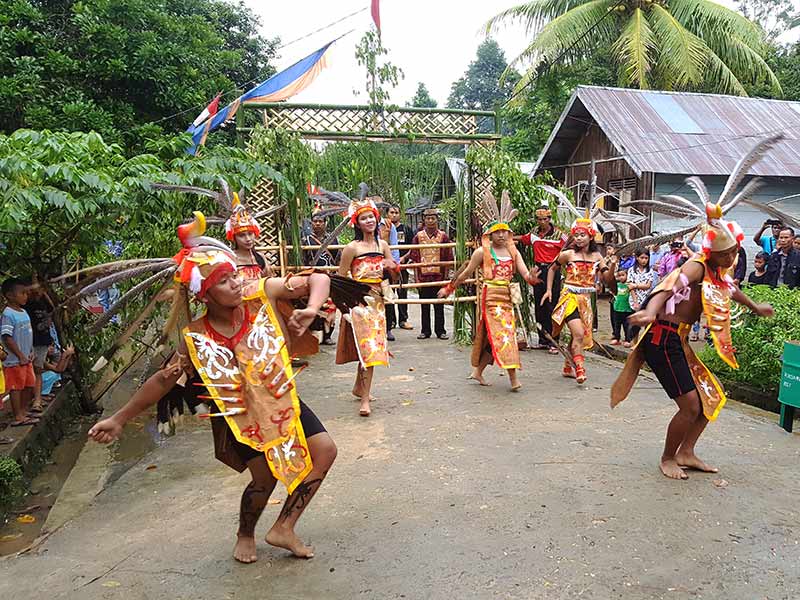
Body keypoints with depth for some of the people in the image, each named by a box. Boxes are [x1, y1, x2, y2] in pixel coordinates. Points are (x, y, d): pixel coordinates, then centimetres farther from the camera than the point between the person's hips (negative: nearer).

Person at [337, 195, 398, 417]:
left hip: (377, 300, 6)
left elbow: (395, 273, 16)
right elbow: (341, 278, -5)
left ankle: (359, 387, 32)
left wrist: (392, 267, -7)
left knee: (370, 346, 13)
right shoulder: (352, 248, -7)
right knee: (368, 346, -12)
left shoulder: (382, 245, 9)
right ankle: (365, 400, -8)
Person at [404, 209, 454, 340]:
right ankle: (425, 331, 17)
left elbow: (448, 259, 3)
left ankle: (440, 330, 15)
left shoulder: (443, 236, 2)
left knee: (439, 306, 6)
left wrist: (446, 276, -1)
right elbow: (414, 258, 3)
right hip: (423, 276, 1)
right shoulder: (418, 237, 4)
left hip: (439, 276, -1)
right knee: (424, 306, 8)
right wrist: (416, 278, -2)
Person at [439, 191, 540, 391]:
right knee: (503, 334, -12)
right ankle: (513, 377, -11)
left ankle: (478, 371, 24)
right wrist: (449, 289, 10)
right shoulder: (482, 252, -3)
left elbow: (525, 273, 0)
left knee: (492, 337, 9)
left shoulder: (513, 252, 9)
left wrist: (531, 277, -23)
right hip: (490, 297, -5)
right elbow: (466, 273, 5)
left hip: (507, 297, 5)